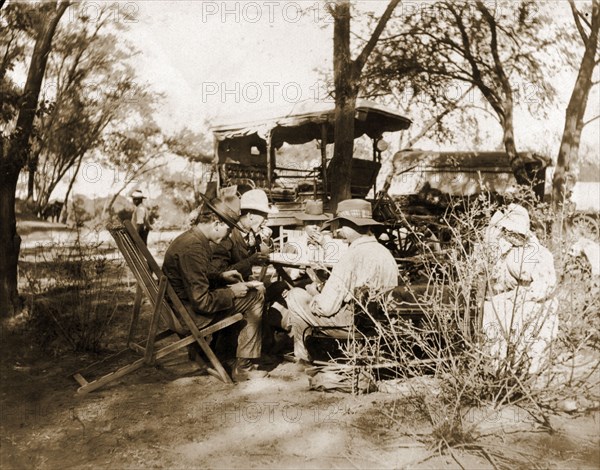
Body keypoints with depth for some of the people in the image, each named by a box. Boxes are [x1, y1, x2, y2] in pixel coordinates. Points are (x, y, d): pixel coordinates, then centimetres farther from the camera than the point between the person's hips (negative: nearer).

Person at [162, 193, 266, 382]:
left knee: (255, 295, 19)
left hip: (183, 306, 10)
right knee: (255, 299, -10)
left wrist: (221, 276, 10)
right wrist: (231, 292, -13)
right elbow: (202, 302, -27)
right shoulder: (193, 248, -27)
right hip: (191, 315, -10)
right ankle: (242, 368, -1)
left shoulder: (191, 238, 6)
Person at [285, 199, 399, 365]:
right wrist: (323, 289, 13)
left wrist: (314, 296, 1)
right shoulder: (385, 252, 2)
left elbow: (326, 307, -22)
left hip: (351, 323, -8)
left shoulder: (352, 256, -23)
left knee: (295, 295, 8)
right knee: (313, 289, 25)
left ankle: (302, 353, 22)